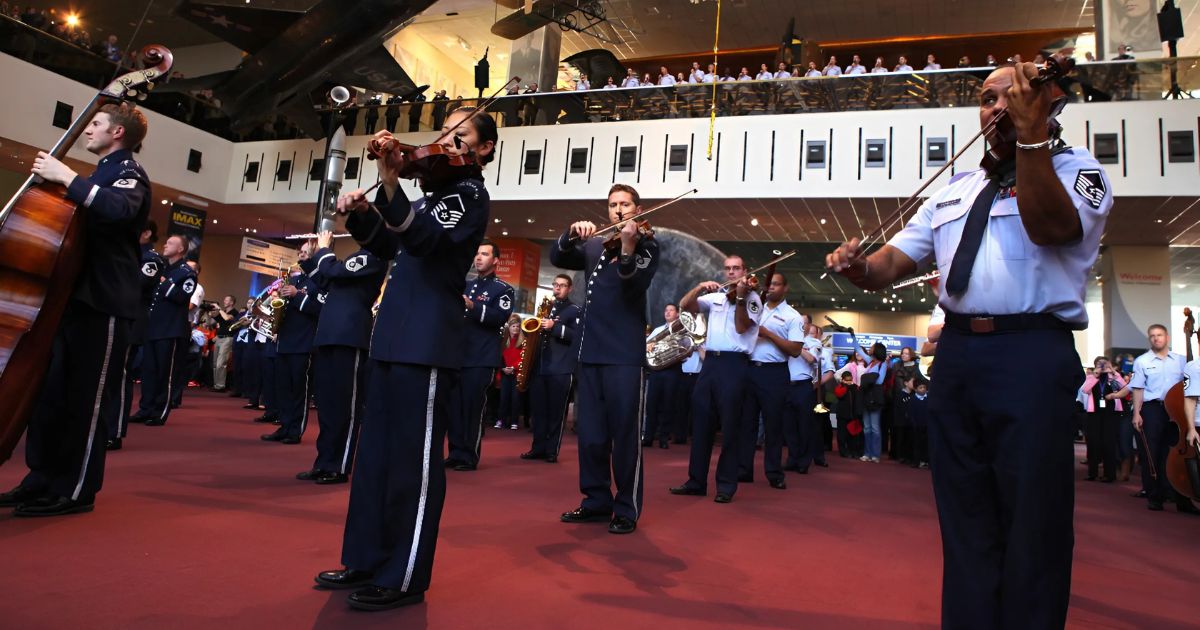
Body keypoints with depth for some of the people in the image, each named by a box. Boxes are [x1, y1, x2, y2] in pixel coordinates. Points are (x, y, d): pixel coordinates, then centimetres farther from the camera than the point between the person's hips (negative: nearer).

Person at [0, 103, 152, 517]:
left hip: (103, 303, -9)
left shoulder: (128, 173, -5)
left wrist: (66, 177, -23)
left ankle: (74, 490, 3)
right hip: (75, 296, 9)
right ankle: (43, 478, 21)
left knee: (85, 397, -5)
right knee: (51, 392, 11)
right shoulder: (100, 175, 23)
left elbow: (119, 209, -30)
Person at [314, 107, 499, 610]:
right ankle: (367, 560, 26)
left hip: (428, 341, -9)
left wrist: (390, 184, -37)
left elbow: (423, 239, -24)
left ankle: (405, 577, 6)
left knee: (412, 459, -5)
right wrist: (361, 214, 9)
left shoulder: (470, 195, -5)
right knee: (375, 452, 14)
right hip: (395, 334, 9)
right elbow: (388, 248, 26)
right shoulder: (434, 194, 21)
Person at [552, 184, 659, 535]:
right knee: (589, 432, 10)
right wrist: (572, 234, -14)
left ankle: (627, 509, 8)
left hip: (625, 354, -5)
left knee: (624, 433, -2)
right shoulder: (593, 246, 17)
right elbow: (557, 259, 4)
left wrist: (627, 247, -31)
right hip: (590, 350, 5)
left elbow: (634, 287, -15)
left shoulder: (647, 246, 2)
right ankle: (597, 501, 22)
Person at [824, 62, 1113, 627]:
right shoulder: (954, 191, 20)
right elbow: (891, 263, 14)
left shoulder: (1073, 167, 5)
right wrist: (858, 267, -8)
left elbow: (1051, 226, -17)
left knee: (1030, 521, 2)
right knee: (964, 518, 14)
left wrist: (1030, 133, -21)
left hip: (1032, 355, -5)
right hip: (955, 354, 5)